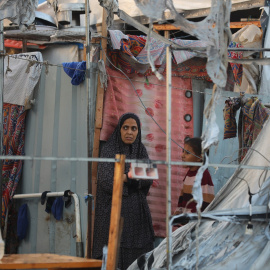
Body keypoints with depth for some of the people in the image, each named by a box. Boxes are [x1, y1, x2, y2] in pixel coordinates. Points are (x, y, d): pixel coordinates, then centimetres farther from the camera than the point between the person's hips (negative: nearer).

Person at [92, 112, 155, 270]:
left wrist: (126, 178, -18)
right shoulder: (109, 150, -3)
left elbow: (149, 180, -1)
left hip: (137, 211, 4)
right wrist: (138, 178, -11)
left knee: (139, 255, -1)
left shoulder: (141, 151, 10)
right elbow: (106, 181, -14)